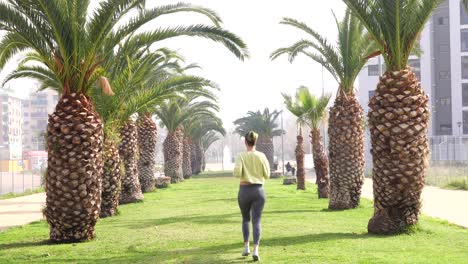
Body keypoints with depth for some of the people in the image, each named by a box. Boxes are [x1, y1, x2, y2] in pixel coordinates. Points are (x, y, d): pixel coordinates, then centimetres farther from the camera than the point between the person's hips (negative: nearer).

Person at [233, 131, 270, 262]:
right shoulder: (262, 156, -2)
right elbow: (267, 175, 1)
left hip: (244, 191, 0)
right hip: (258, 191, 0)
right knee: (256, 222, 0)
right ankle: (255, 251, -18)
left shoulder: (241, 156, -7)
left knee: (245, 219, 22)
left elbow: (237, 173, -16)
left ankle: (246, 247, 15)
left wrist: (240, 172, 8)